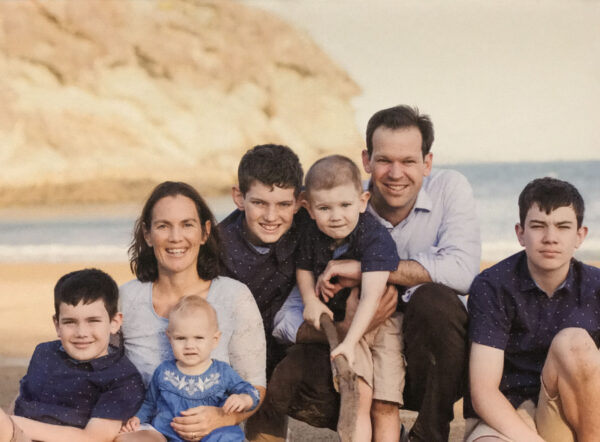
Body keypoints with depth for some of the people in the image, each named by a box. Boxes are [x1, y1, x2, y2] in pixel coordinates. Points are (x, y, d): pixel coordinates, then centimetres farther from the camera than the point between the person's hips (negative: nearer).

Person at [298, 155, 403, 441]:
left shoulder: (375, 237, -23)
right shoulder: (313, 237, -5)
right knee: (358, 396, -14)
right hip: (340, 323, 3)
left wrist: (349, 342, -41)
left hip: (381, 322, -3)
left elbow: (371, 297, -32)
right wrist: (310, 300, -4)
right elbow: (304, 268, 16)